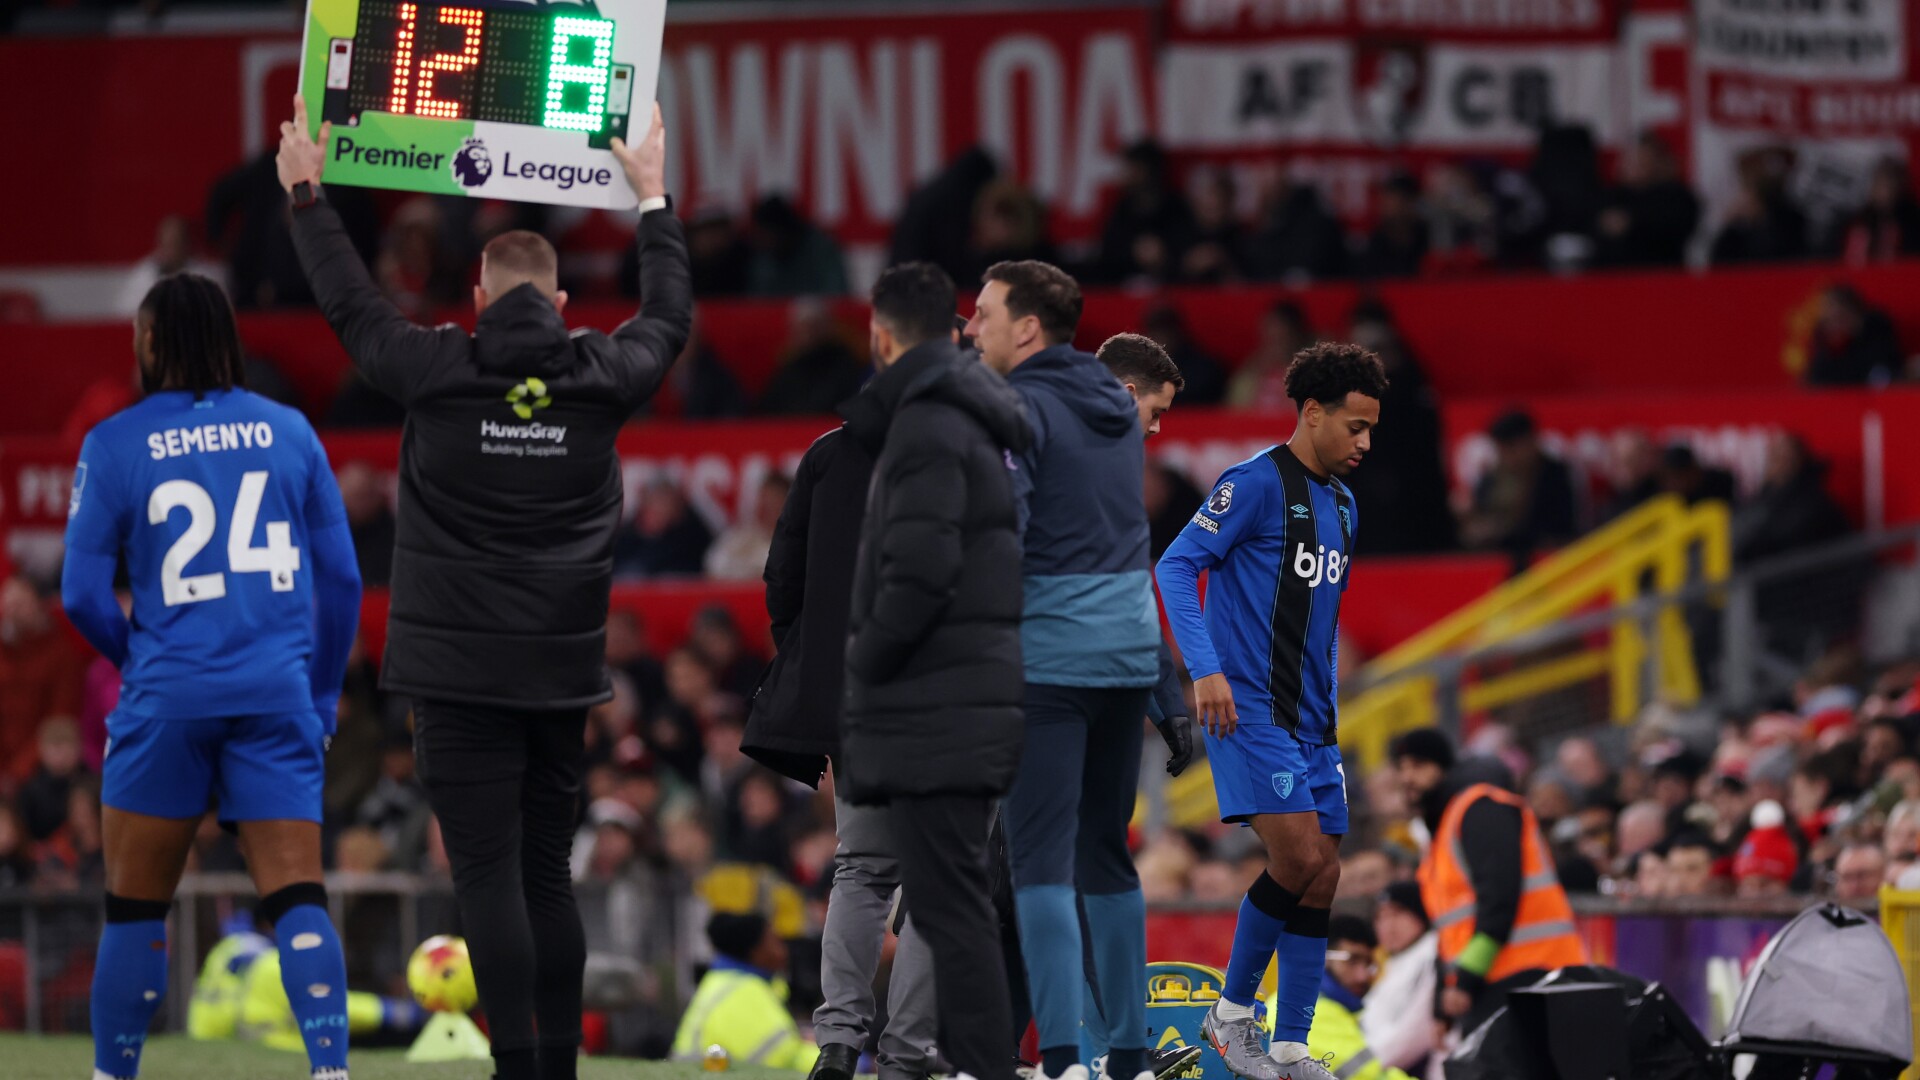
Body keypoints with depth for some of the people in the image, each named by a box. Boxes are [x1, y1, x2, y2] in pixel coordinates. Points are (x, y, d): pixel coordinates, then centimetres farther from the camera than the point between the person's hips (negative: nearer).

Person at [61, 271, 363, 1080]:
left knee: (135, 906, 10)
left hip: (168, 697, -2)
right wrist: (323, 696, 18)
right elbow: (340, 579, 8)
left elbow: (82, 594, -2)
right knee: (297, 898, -2)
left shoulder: (114, 444, -2)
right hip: (277, 695, 2)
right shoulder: (288, 431, 5)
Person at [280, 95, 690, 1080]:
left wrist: (305, 193, 24)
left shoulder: (438, 371, -6)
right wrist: (653, 200, 36)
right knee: (547, 873, 11)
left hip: (459, 669, -3)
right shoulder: (601, 379, 1)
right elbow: (668, 319, 22)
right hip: (562, 674, 3)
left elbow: (347, 301, 9)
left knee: (489, 876, -6)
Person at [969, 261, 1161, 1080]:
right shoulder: (1115, 406, 15)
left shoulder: (1018, 408, -9)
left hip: (1046, 660, -7)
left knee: (1041, 859, -8)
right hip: (1129, 652, 7)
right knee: (1105, 854, 14)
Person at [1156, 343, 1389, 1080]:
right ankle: (1232, 1012, 0)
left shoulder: (1341, 506, 16)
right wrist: (1206, 671, -22)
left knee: (1322, 876, 2)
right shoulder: (1256, 485, -10)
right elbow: (1176, 566, -14)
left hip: (1310, 721, 8)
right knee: (1299, 859, -18)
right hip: (1247, 709, -8)